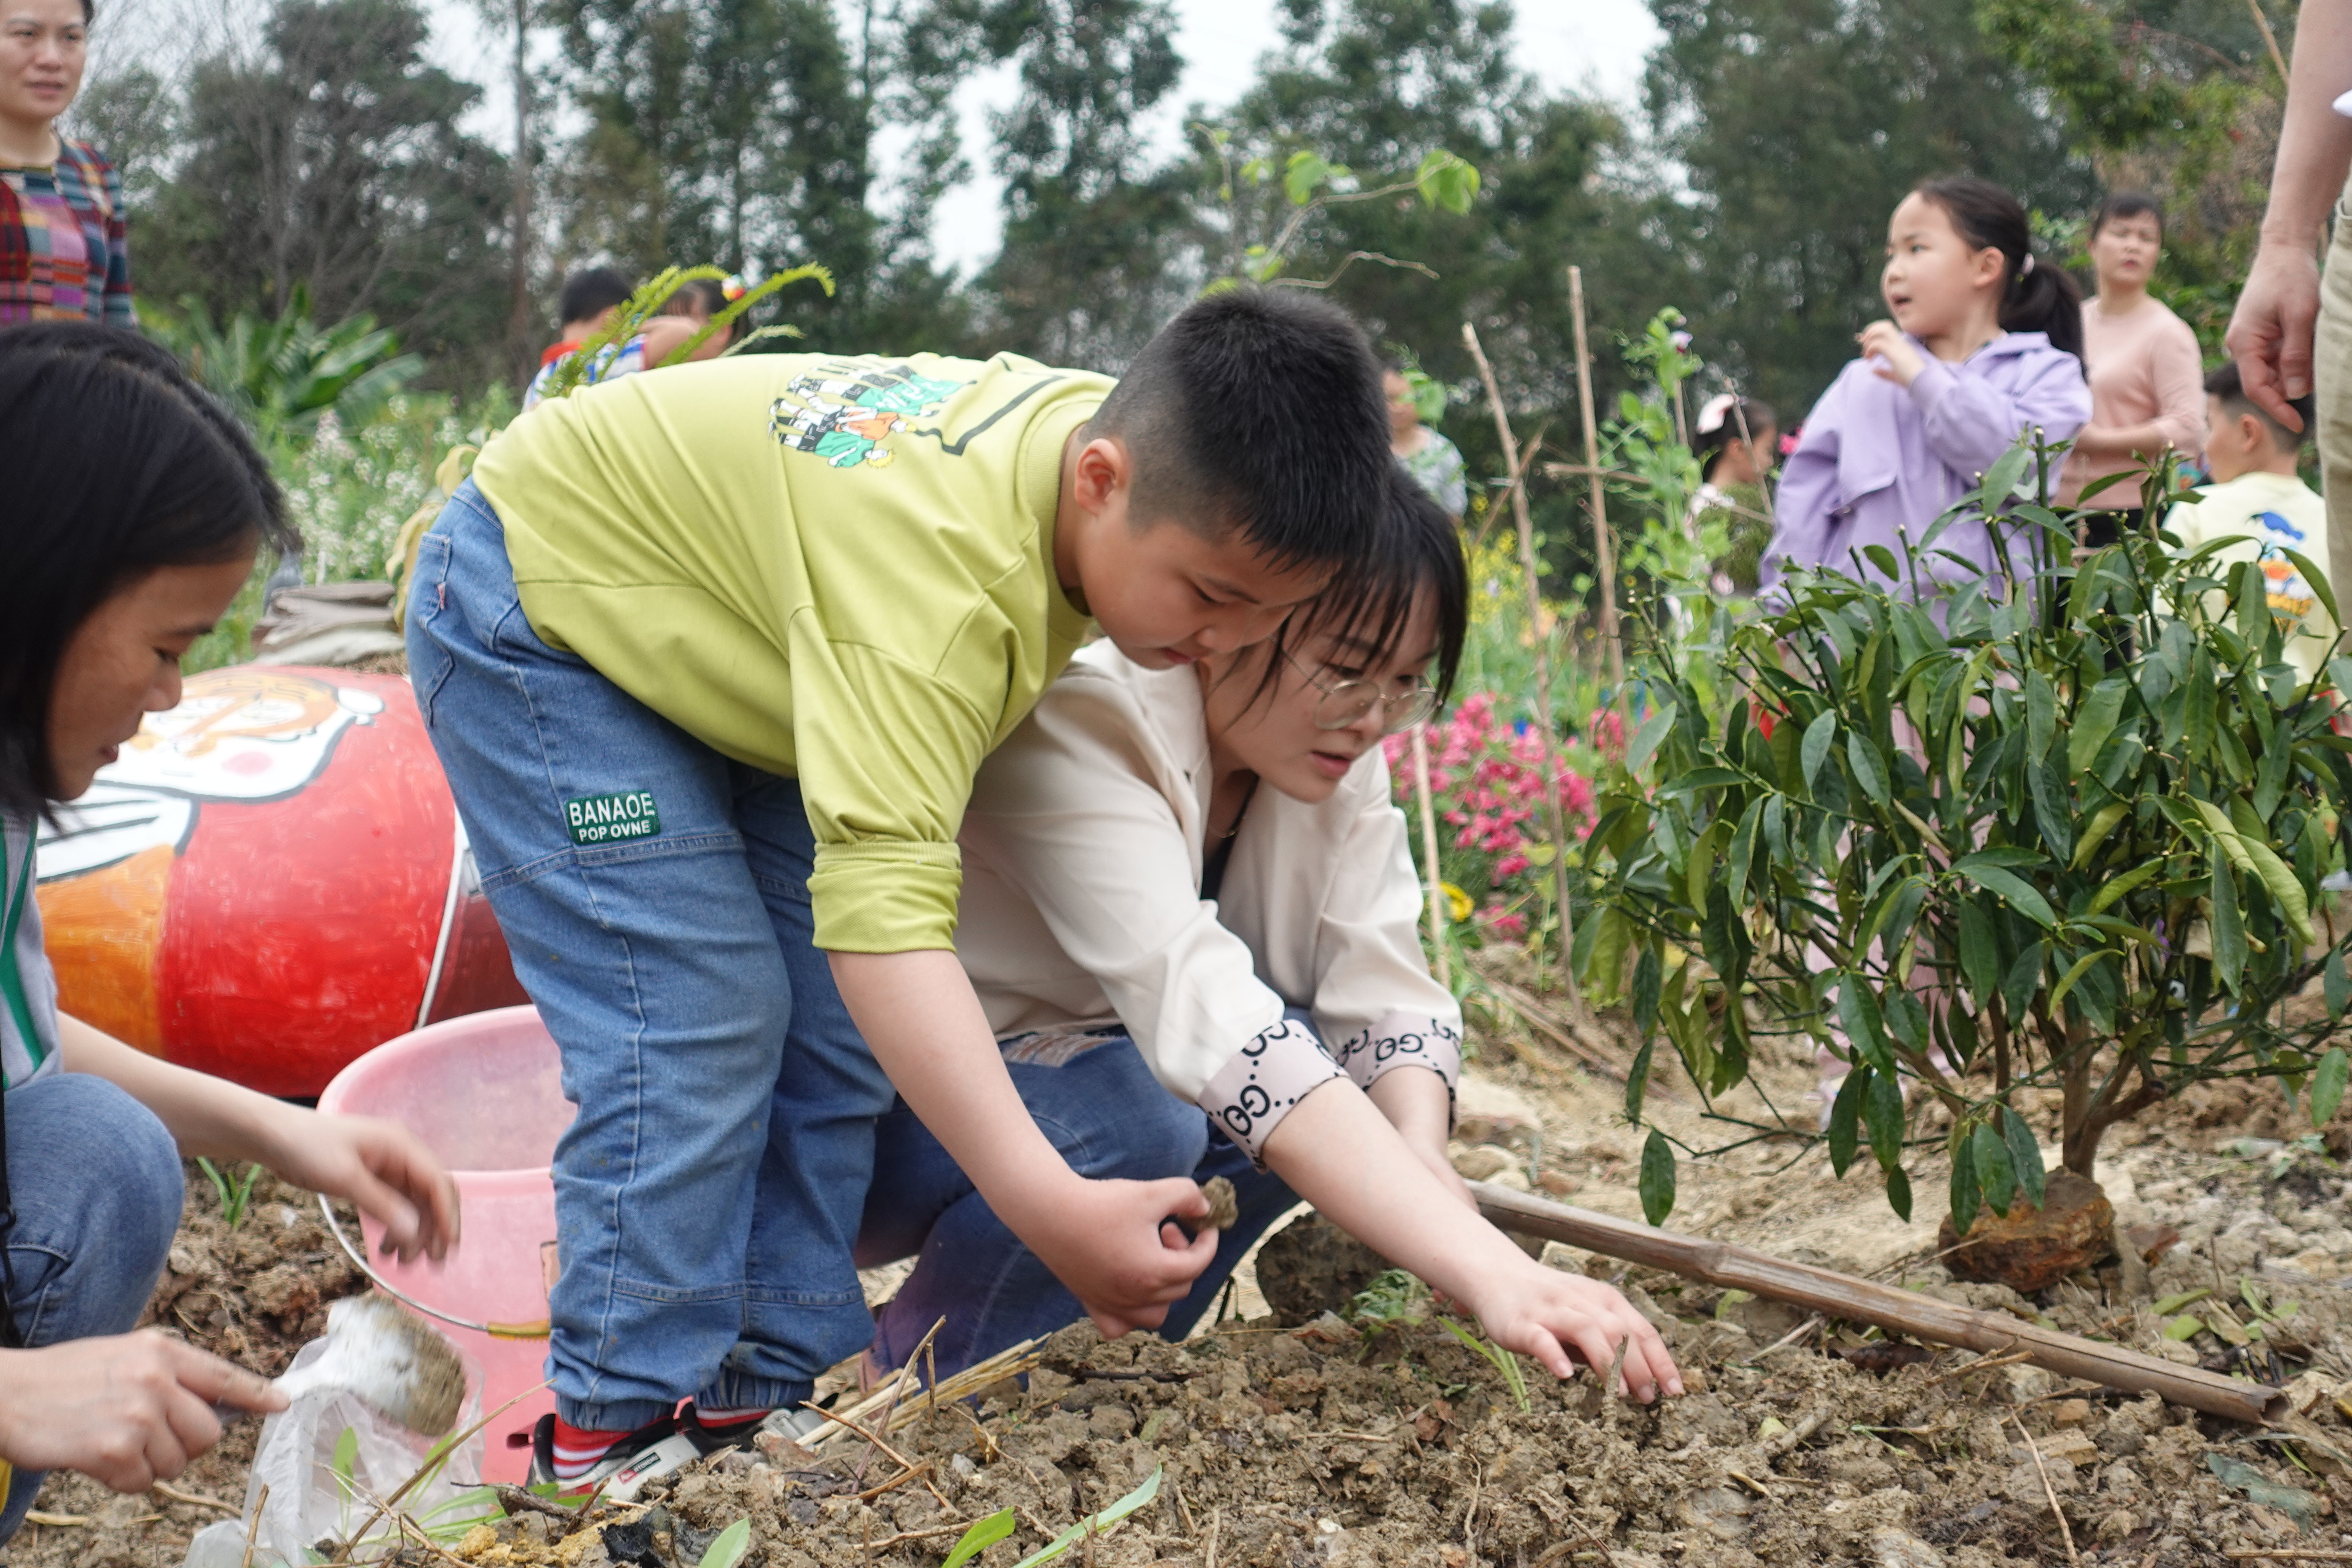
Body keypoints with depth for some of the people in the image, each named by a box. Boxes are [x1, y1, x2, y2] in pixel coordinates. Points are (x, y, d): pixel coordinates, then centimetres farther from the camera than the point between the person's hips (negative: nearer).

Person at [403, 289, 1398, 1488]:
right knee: (698, 1024, -17)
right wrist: (1050, 1208, -57)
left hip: (704, 632, 9)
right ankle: (618, 1428, -6)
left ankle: (779, 1390, 8)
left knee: (836, 1021, 1)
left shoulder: (1110, 427, -17)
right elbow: (885, 905, -51)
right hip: (535, 611, -8)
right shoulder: (940, 570, -44)